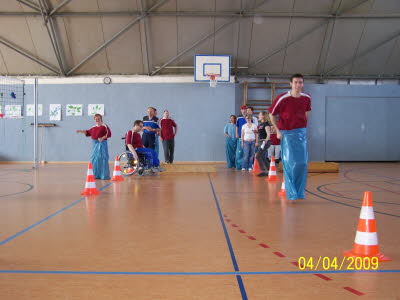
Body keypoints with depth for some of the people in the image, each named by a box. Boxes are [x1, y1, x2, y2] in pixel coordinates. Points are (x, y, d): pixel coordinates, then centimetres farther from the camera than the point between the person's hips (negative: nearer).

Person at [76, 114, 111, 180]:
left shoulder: (105, 126, -4)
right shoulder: (93, 128, 15)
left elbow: (108, 134, -15)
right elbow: (88, 133, 24)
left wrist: (102, 138, -23)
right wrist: (81, 131, 13)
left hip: (102, 144, -7)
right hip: (95, 144, 7)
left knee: (102, 159, -7)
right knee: (94, 159, 8)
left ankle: (104, 175, -1)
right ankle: (96, 175, 18)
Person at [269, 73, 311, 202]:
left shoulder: (307, 98, -1)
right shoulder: (282, 99, -13)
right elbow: (272, 114, -3)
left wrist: (304, 127, 14)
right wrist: (278, 131, -6)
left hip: (301, 132, 4)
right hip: (286, 133, -3)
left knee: (303, 162, 0)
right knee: (289, 164, -5)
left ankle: (300, 192, 16)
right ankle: (291, 194, 6)